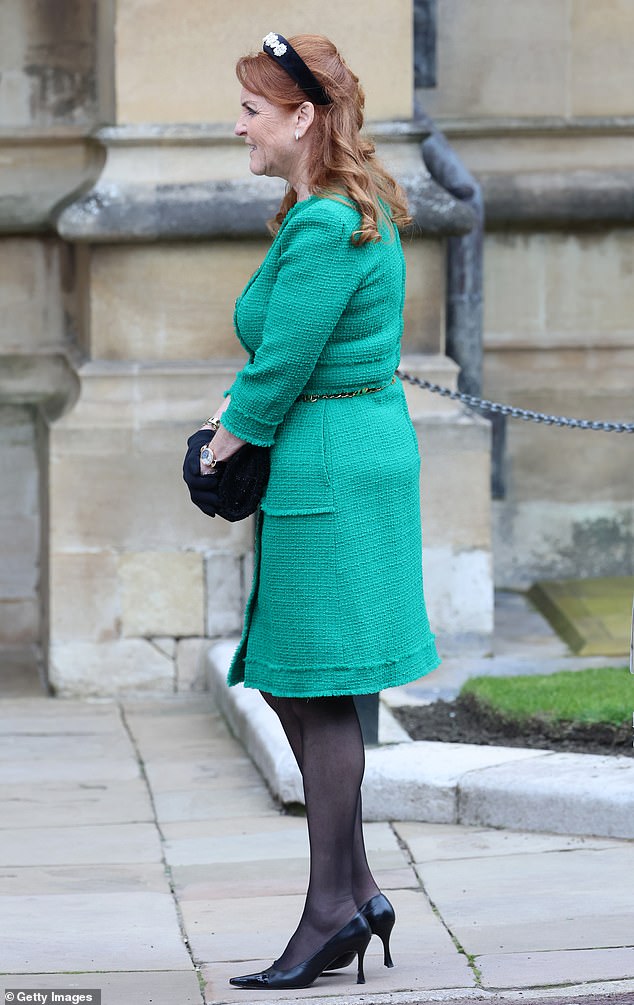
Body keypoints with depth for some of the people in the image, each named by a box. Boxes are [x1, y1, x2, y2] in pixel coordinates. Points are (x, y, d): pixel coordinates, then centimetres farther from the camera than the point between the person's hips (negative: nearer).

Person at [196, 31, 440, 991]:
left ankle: (334, 908, 4)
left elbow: (283, 366, -19)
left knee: (319, 692, -3)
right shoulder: (358, 207, 13)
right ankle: (356, 891, 17)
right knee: (291, 684, 14)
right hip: (363, 451, 10)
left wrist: (229, 440, -3)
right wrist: (237, 411, 10)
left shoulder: (323, 227, -19)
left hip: (329, 470, -10)